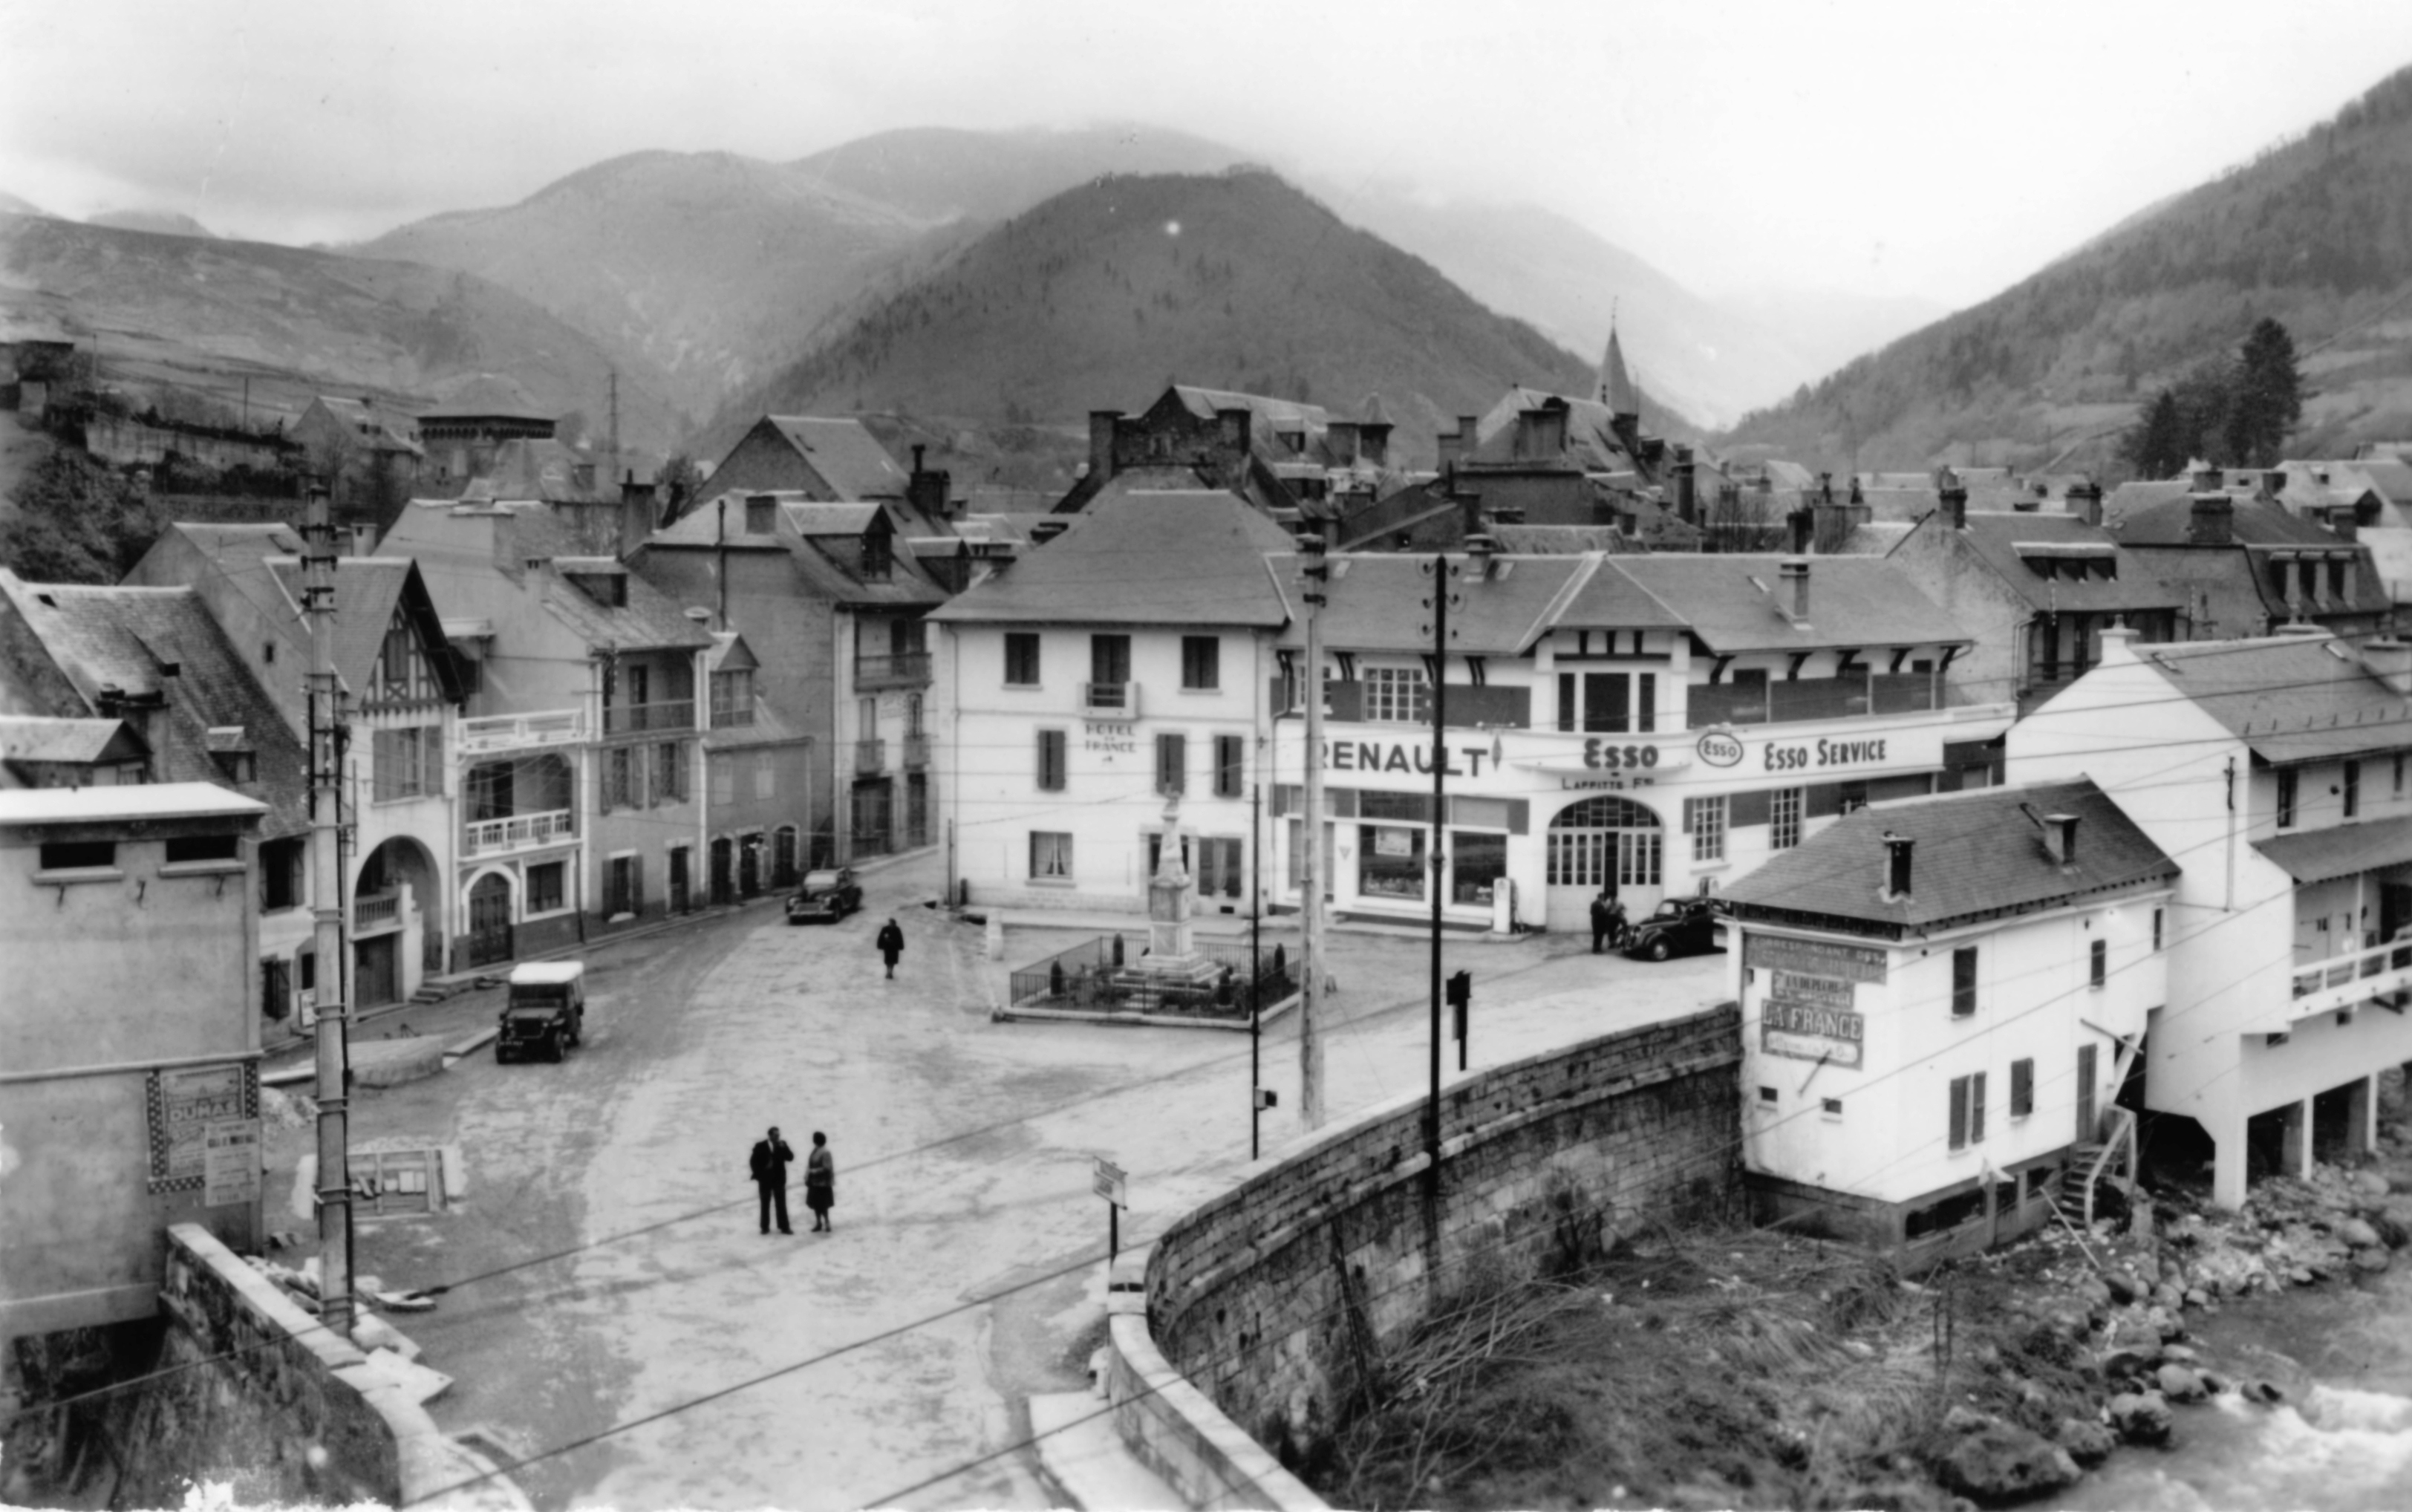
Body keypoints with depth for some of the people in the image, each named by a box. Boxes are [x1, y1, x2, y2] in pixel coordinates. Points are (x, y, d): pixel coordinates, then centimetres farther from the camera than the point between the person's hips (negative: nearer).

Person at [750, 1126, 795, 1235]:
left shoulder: (782, 1145, 0)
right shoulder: (760, 1146, -8)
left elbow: (791, 1157, -7)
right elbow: (754, 1161, -4)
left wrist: (783, 1148, -22)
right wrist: (758, 1175, -9)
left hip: (779, 1179, 2)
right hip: (765, 1179, -2)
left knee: (781, 1204, 2)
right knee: (765, 1204, 8)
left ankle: (784, 1227, 5)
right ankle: (765, 1227, 17)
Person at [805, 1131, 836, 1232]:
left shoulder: (824, 1153, -19)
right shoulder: (815, 1151, 7)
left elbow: (827, 1168, -21)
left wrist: (815, 1171, -21)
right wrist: (807, 1178, 10)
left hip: (822, 1183, -9)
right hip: (814, 1182, 9)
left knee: (822, 1205, -3)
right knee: (815, 1204, 13)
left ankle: (827, 1224, 6)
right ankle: (818, 1223, 23)